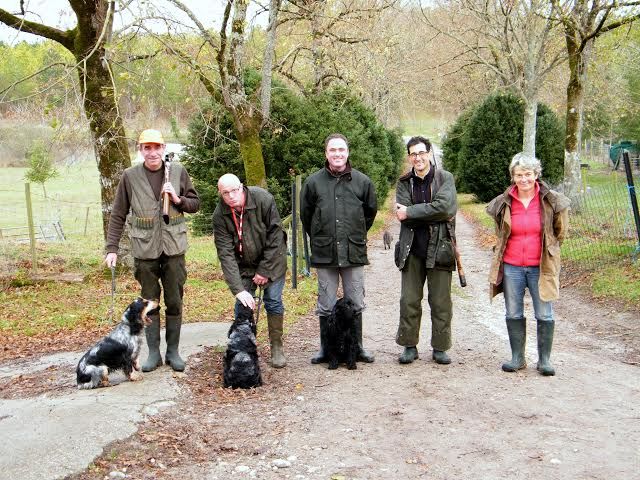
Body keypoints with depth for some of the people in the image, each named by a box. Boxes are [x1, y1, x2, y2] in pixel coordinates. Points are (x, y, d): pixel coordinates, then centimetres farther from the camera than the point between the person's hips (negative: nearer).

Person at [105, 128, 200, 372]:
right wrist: (112, 248, -3)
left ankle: (173, 352, 20)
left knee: (174, 302, 7)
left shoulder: (178, 171, 1)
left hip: (174, 248, 1)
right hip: (145, 250, -1)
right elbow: (117, 216, 2)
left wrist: (178, 199, -11)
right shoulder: (130, 176, -2)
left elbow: (195, 204, 9)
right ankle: (153, 353, 18)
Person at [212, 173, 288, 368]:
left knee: (273, 301, -5)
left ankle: (277, 347, 10)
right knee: (242, 304, -4)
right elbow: (226, 254, -22)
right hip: (243, 264, 2)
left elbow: (275, 237, -18)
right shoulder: (220, 215, -20)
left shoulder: (263, 199, -25)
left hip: (271, 259, -2)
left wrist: (265, 271, -16)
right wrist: (238, 289, -29)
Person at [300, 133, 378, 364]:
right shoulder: (313, 182, 0)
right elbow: (305, 215, 12)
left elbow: (370, 212, 16)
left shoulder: (363, 181, 2)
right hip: (324, 254, -1)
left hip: (354, 252, 1)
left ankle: (356, 347, 21)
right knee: (326, 306, 7)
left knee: (355, 304, 9)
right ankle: (325, 348, 18)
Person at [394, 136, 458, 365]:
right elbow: (403, 214, -6)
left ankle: (440, 348, 16)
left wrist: (410, 212, -13)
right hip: (412, 250, 2)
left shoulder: (445, 178, 1)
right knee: (409, 301, 6)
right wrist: (434, 215, -13)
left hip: (438, 248, -2)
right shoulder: (404, 182, 8)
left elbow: (445, 206, -16)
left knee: (441, 302, 5)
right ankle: (409, 346, 18)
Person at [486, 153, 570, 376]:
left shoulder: (551, 200, -4)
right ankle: (517, 358, 21)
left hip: (541, 267, -2)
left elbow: (560, 230, 12)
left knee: (544, 315, 2)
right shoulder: (503, 202, -1)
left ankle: (544, 359, 15)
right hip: (511, 267, 2)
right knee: (513, 314, 9)